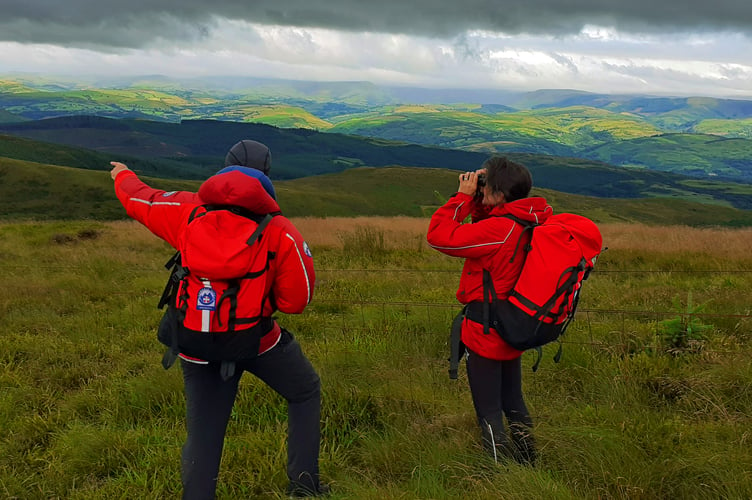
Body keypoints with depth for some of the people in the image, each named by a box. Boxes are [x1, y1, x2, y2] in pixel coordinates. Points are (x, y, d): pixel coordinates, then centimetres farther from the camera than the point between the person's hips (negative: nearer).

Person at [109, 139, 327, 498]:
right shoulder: (280, 232, -10)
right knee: (305, 393, 22)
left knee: (202, 437, 11)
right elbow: (296, 300, -9)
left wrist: (123, 177, 38)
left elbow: (140, 200, 16)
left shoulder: (187, 211, -2)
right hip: (258, 339, -2)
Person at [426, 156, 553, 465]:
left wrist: (464, 195, -16)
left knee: (489, 411, 5)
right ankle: (528, 466, 33)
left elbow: (439, 235, -24)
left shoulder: (499, 229, -26)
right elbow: (483, 226, 17)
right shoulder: (530, 222, 0)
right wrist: (477, 200, 1)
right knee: (513, 403, 23)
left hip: (485, 332, -8)